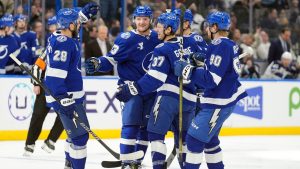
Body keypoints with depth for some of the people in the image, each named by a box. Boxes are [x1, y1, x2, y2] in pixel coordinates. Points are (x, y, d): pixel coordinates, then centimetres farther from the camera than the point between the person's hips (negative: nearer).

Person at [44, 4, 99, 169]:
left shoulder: (58, 39, 10)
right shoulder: (64, 44, -19)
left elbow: (72, 25, 36)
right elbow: (55, 74, -27)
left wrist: (84, 13, 34)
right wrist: (63, 99, -30)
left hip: (70, 95, 11)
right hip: (66, 97, -11)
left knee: (74, 132, 24)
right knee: (80, 135, -12)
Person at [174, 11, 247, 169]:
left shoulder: (220, 46, -21)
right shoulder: (229, 44, 10)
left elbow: (211, 79, -26)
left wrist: (188, 70, -21)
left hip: (219, 103, -10)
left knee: (195, 138, -7)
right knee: (209, 138, 21)